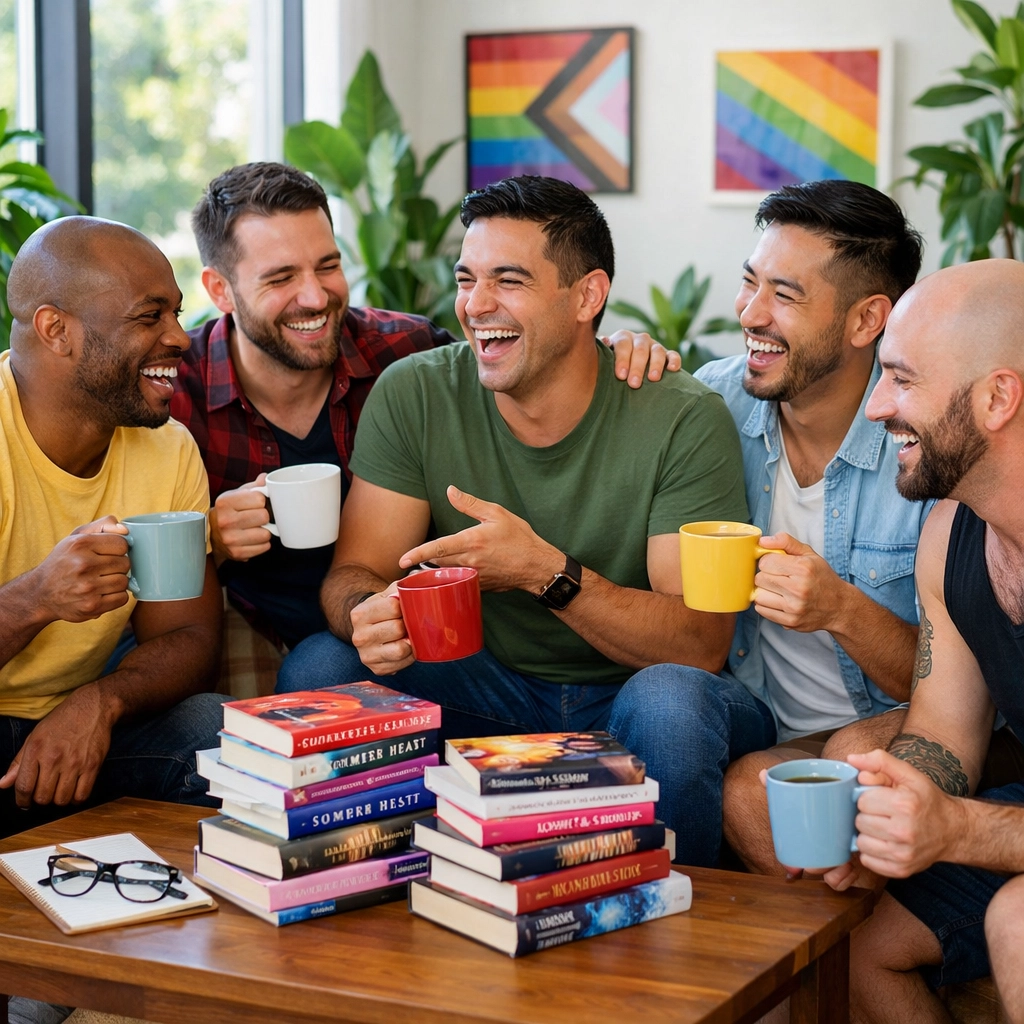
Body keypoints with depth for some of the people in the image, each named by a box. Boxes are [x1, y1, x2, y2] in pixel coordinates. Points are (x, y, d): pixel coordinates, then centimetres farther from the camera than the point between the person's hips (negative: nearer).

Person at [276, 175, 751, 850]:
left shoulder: (686, 421, -16)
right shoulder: (414, 396, -7)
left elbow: (702, 645, -20)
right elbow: (353, 573, -8)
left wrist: (546, 572, -35)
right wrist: (369, 613, -34)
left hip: (623, 693, -2)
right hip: (484, 680, 3)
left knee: (669, 704, -35)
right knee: (319, 665, -21)